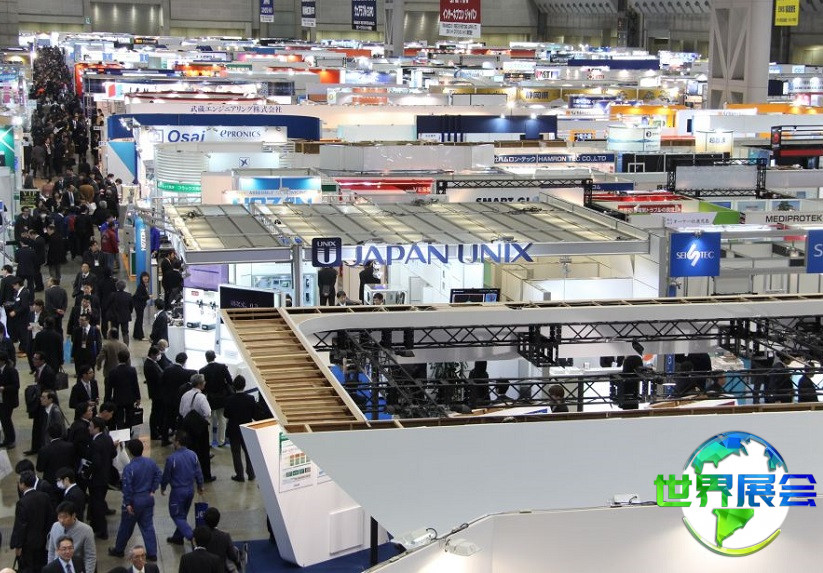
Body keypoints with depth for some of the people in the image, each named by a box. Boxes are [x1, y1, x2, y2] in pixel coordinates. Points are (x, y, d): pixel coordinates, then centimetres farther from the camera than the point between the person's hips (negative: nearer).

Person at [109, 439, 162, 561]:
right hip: (148, 498, 5)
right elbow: (157, 475, 6)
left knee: (126, 527, 13)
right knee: (148, 526, 12)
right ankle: (152, 553, 12)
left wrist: (128, 504, -14)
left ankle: (119, 550, 31)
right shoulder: (151, 462, -4)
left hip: (135, 500, -5)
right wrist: (152, 490, 8)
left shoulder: (129, 468, -22)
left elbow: (127, 487, -20)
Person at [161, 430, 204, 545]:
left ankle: (191, 536, -8)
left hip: (178, 491, -6)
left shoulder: (172, 458, -22)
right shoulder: (192, 455, -5)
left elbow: (166, 475, -11)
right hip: (190, 490, 6)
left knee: (176, 515, 7)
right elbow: (198, 472, 3)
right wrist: (200, 486, 19)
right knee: (182, 515, 21)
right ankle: (178, 537, 33)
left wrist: (163, 487, 8)